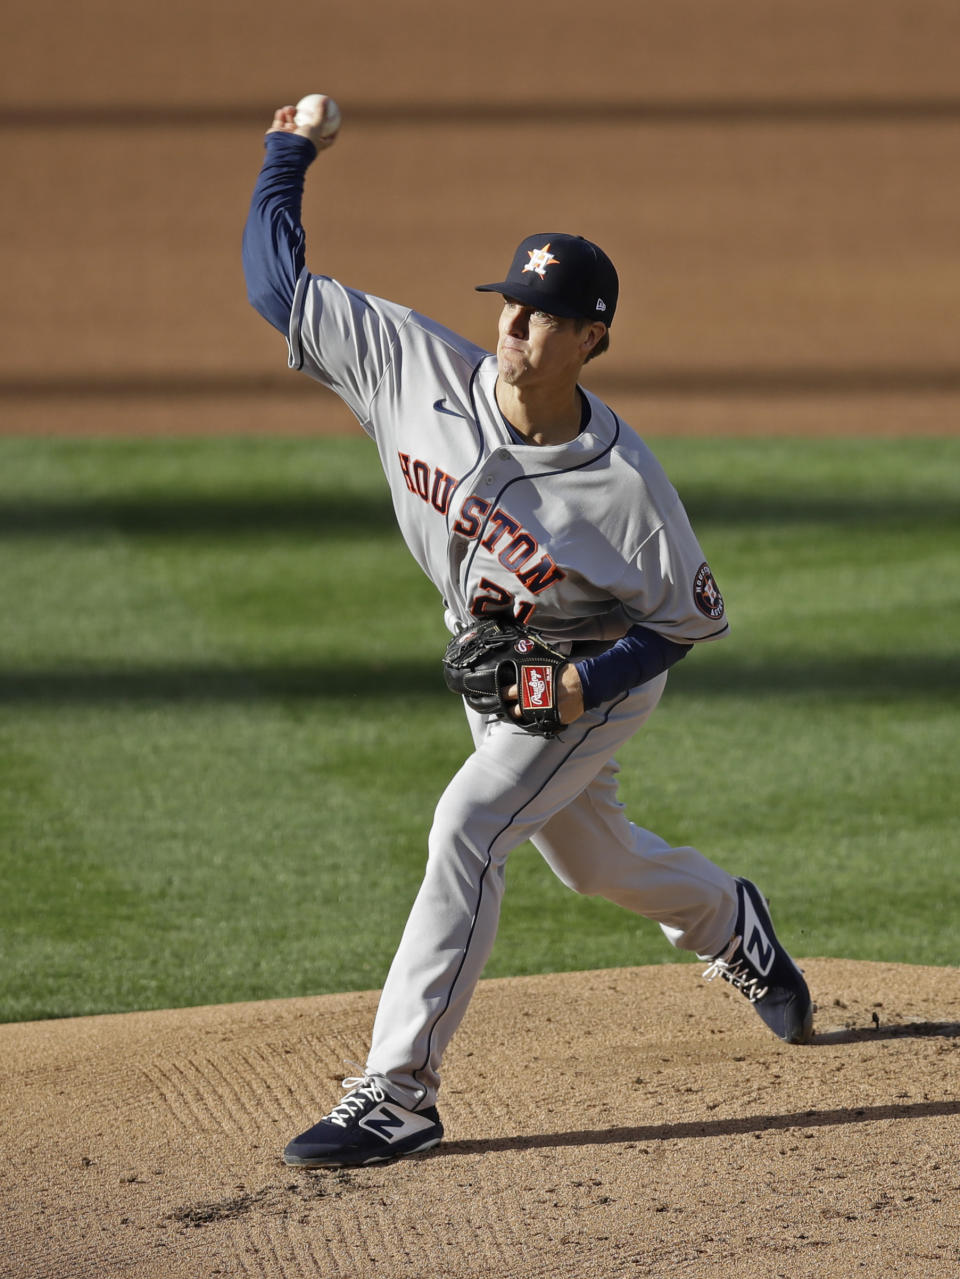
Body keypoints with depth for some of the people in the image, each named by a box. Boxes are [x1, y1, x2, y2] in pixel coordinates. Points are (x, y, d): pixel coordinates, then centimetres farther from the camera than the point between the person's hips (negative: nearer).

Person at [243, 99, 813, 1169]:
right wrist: (286, 158, -17)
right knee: (591, 860, 23)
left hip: (601, 672, -6)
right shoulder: (421, 368, -23)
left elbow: (694, 615, -16)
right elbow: (279, 285, -16)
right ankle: (728, 924, 58)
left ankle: (396, 1093, -23)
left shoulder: (626, 484, -31)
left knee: (468, 826, -24)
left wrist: (587, 687, -27)